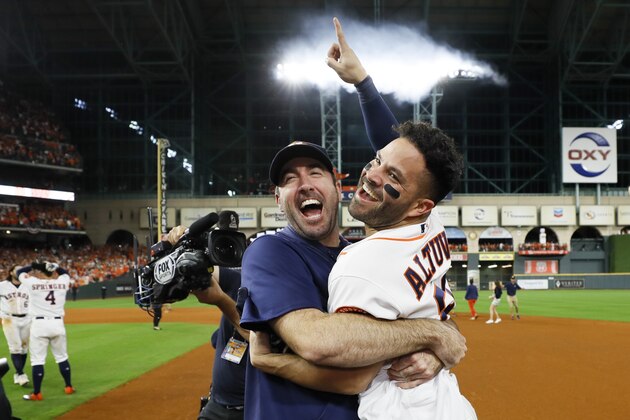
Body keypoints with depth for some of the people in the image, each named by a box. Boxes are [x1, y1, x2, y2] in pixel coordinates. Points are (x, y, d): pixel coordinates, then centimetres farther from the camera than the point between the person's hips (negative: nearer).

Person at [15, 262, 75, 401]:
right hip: (58, 324, 3)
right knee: (62, 357, 16)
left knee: (37, 360, 2)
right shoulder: (62, 282, 1)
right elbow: (65, 273, 25)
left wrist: (35, 265, 16)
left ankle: (37, 393, 4)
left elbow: (19, 271, 11)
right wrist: (53, 266, 12)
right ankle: (69, 387, 24)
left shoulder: (32, 283, -7)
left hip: (39, 324, -3)